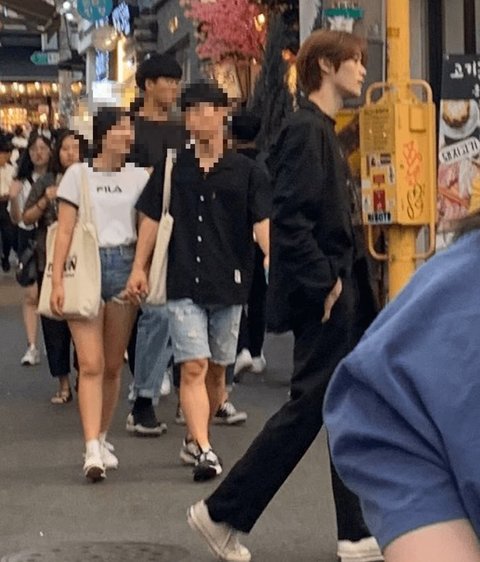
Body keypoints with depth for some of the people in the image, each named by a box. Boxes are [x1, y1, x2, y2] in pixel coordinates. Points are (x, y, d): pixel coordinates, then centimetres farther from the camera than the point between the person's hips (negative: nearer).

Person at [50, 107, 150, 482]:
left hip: (124, 267, 3)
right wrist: (57, 280, -7)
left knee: (113, 365, 7)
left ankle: (103, 438, 21)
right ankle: (93, 449, -13)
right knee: (91, 364, -10)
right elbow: (65, 231, 1)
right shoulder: (78, 174, 4)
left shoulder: (138, 176, 9)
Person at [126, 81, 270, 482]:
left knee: (216, 370, 11)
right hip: (183, 284, -1)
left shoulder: (245, 171, 1)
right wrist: (140, 268, 6)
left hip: (229, 284, 1)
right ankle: (204, 451, -13)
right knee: (193, 367, -10)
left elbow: (262, 222, -8)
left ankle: (194, 440, 28)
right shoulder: (172, 168, 6)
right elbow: (152, 219, 10)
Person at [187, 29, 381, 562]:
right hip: (323, 297, -10)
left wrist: (345, 281, 11)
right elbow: (289, 219, -22)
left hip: (340, 290, 10)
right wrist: (324, 284, -20)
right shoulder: (305, 129, -13)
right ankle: (222, 512, 7)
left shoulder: (323, 130, 17)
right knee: (308, 408, -4)